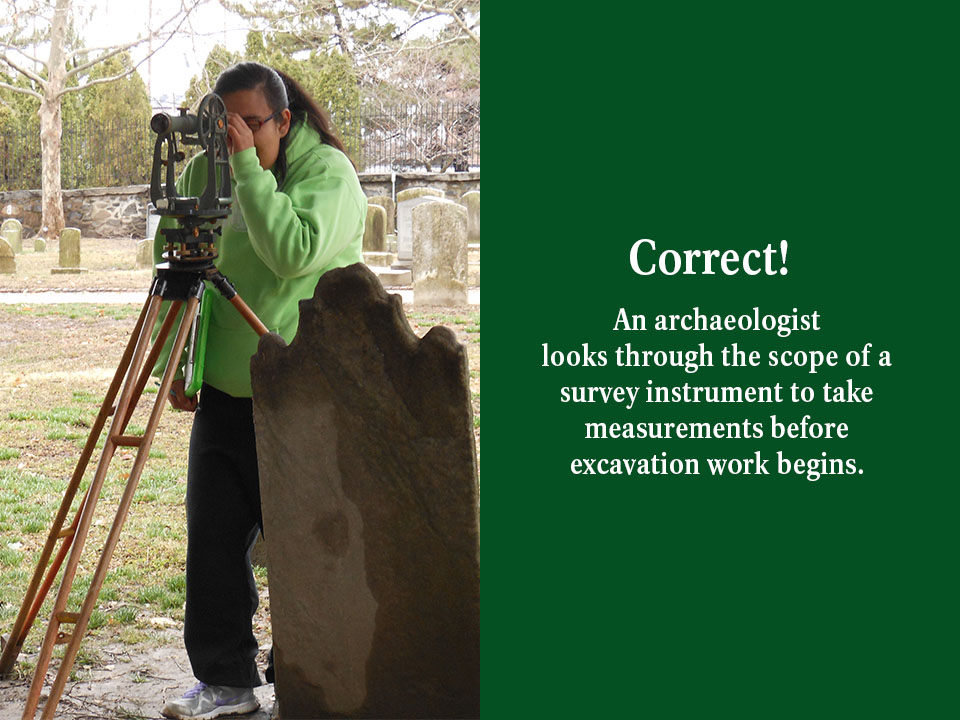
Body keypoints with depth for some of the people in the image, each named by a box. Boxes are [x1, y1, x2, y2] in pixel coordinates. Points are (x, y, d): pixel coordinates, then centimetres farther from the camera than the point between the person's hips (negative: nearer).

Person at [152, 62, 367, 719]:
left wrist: (249, 168, -24)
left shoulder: (328, 171, -9)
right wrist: (175, 364, 9)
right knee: (214, 537, 6)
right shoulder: (202, 172, 7)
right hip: (224, 390, 5)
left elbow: (295, 252, -26)